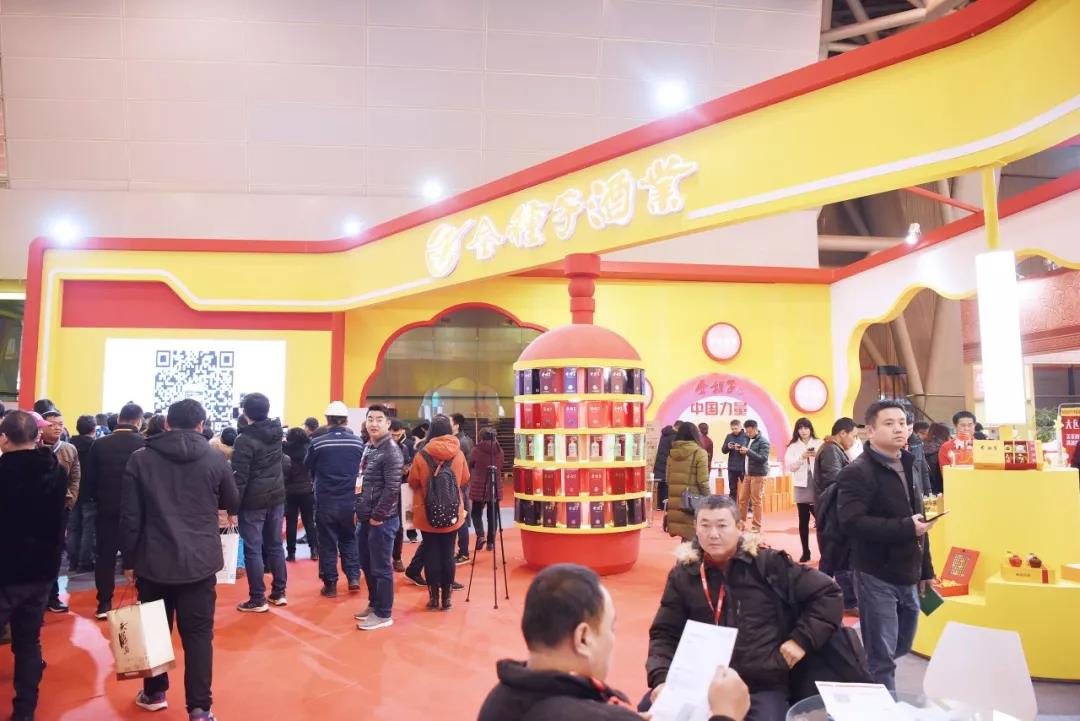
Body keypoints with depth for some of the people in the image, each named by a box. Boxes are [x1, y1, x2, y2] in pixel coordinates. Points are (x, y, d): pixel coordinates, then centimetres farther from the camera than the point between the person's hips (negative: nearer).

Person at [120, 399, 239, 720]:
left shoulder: (141, 458, -2)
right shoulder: (215, 459, -2)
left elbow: (130, 516, -2)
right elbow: (234, 505, 10)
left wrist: (129, 560, 7)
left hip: (153, 561, 1)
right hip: (199, 562, -1)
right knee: (198, 635, 4)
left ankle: (154, 693, 34)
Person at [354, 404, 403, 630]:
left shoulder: (391, 451, -15)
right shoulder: (368, 448, 12)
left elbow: (392, 488, -20)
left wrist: (378, 516, -17)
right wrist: (359, 510, 11)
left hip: (381, 520, -9)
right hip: (365, 518, 9)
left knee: (381, 567, 0)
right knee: (366, 565, 18)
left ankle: (383, 614, 10)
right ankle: (374, 604, 32)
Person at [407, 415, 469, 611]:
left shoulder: (422, 455, -12)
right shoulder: (458, 454, -6)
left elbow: (413, 483, -1)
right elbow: (465, 482, 6)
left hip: (427, 514, -1)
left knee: (431, 554, 9)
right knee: (447, 554, 9)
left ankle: (434, 596, 14)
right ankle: (446, 597, 14)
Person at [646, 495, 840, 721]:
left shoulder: (768, 563, -3)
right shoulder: (683, 574, 3)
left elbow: (828, 594, 3)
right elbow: (664, 634, 5)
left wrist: (802, 639, -6)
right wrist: (661, 679, -12)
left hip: (764, 686, -2)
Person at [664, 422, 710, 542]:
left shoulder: (672, 453, 8)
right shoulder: (699, 453, -7)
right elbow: (703, 482, -10)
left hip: (674, 501, 5)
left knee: (685, 537, 12)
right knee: (691, 539, 0)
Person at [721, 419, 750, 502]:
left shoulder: (747, 436, -5)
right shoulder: (729, 436, 8)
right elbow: (723, 450, 7)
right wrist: (728, 447, -14)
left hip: (743, 468, -4)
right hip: (732, 468, 4)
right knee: (732, 490, 13)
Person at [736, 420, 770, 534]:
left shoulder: (763, 441, -10)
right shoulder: (749, 439, 13)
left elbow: (763, 458, -18)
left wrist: (748, 451, -23)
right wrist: (740, 450, -2)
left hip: (758, 475, -7)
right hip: (747, 474, 7)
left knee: (756, 502, -3)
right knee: (742, 499, 7)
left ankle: (757, 527, 4)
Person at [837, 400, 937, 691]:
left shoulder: (909, 467, 13)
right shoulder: (857, 472, -15)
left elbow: (917, 518, 20)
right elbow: (852, 522, -26)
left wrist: (925, 569, 19)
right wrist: (905, 527, -28)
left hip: (907, 575, 8)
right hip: (877, 576, -8)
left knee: (901, 646, 20)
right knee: (881, 656, 0)